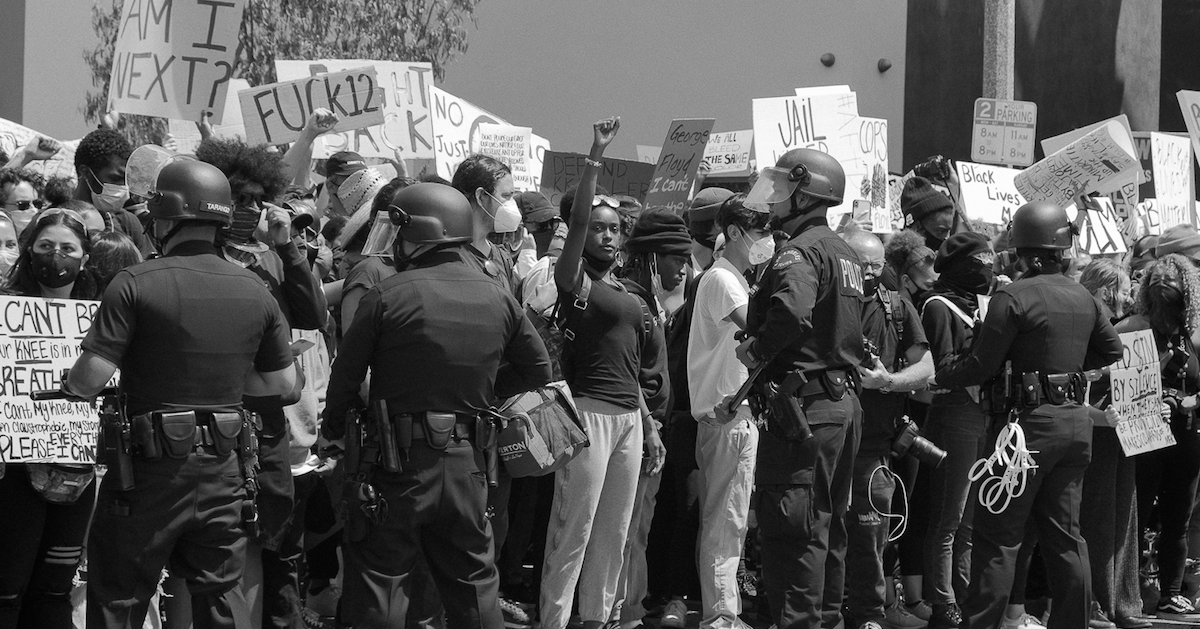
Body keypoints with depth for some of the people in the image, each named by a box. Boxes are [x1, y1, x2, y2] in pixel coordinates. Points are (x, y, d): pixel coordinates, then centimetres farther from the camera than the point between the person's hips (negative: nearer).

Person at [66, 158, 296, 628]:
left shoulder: (136, 284, -13)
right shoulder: (254, 291, 0)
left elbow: (89, 381, -17)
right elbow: (283, 382, 9)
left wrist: (70, 381, 5)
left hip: (151, 467, -4)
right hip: (223, 467, 4)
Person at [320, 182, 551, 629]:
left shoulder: (387, 296, -12)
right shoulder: (499, 299, 2)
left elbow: (346, 374, -7)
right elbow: (538, 369, 12)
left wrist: (333, 431, 8)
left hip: (399, 461, -4)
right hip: (467, 461, 4)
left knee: (379, 582, 5)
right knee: (474, 587, 16)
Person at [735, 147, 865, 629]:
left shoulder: (800, 250, -14)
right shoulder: (846, 254, 17)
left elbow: (792, 312, -34)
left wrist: (754, 350, -20)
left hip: (804, 404, -10)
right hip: (845, 400, 10)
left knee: (790, 527, -6)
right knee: (828, 523, 17)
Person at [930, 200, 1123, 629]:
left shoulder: (1013, 297, -13)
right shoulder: (1084, 298, 8)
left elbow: (981, 366, -13)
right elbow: (1112, 350, 21)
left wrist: (935, 380, 0)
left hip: (1031, 420, -7)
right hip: (1076, 420, 7)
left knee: (999, 536, -2)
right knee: (1065, 533, 13)